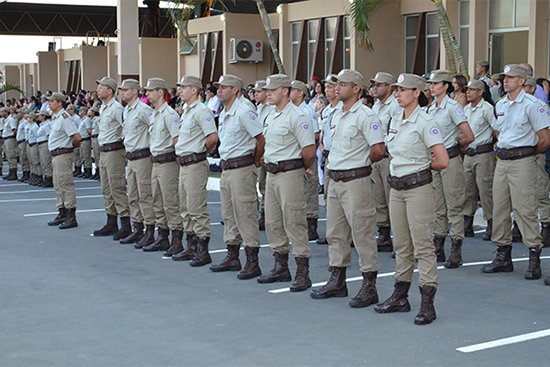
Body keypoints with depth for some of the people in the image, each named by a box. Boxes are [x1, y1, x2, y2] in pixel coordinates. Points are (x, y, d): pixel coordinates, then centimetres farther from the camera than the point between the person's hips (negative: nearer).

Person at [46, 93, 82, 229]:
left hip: (63, 155, -10)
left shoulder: (64, 117, -16)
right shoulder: (55, 117, 14)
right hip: (56, 155, 10)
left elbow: (77, 137, -24)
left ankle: (71, 217, -6)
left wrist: (71, 145, -6)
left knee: (66, 185, -8)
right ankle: (62, 214, 24)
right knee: (58, 186, 15)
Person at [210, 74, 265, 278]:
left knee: (246, 216, -7)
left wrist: (255, 161, -4)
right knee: (229, 215, 15)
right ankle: (232, 257, 24)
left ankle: (252, 262, -3)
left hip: (241, 168, -10)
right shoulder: (223, 115, 14)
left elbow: (262, 139, -15)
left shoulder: (243, 113, -15)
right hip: (226, 168, 10)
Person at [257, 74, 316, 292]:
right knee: (273, 222, 13)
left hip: (290, 174, -9)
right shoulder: (271, 117, 14)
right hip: (271, 174, 9)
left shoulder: (296, 117, -15)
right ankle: (281, 267, 23)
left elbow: (309, 151, -17)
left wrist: (304, 169, -3)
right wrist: (267, 162, 17)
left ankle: (303, 272, -1)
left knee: (294, 222, -7)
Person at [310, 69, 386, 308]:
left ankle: (369, 287, 2)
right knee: (335, 233, 14)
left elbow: (379, 150, -17)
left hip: (356, 181, -9)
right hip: (335, 180, 9)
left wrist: (360, 162, -2)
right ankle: (337, 282, 25)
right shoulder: (336, 115, 14)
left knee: (362, 234, -4)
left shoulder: (365, 116, -12)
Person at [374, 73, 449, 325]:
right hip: (396, 188, 8)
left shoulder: (425, 122, -13)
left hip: (418, 188, -8)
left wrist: (421, 167, -1)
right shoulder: (395, 120, 10)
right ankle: (400, 297, 24)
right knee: (401, 245, 14)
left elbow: (443, 161, -18)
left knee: (422, 245, -6)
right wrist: (406, 165, 9)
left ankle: (427, 304, -2)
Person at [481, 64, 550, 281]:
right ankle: (503, 256, 18)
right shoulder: (500, 105, 13)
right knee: (499, 208, 9)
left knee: (525, 209, -9)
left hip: (522, 161, -7)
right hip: (502, 161, 8)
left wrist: (529, 152, 4)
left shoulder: (530, 104, -9)